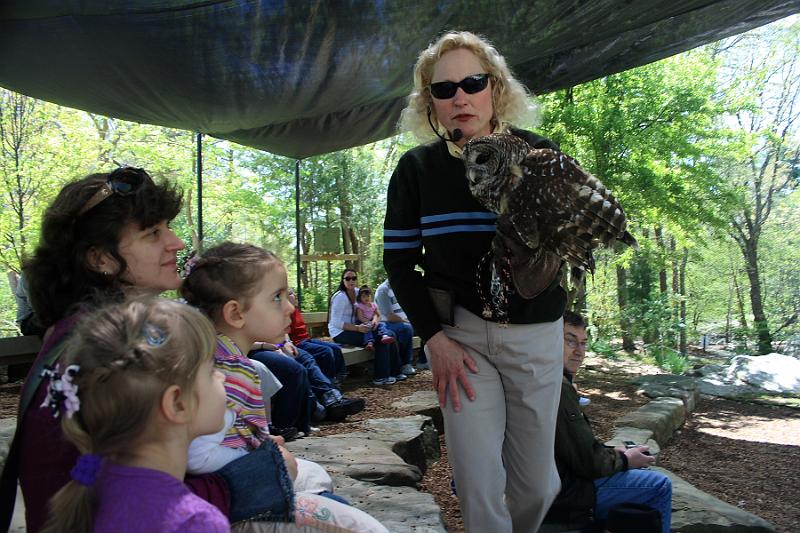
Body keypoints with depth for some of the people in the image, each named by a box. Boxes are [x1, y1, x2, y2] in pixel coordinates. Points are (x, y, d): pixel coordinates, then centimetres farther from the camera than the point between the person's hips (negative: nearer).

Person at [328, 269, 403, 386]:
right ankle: (380, 377, -12)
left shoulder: (357, 292, 8)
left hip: (353, 328, 8)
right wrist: (357, 328, -28)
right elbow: (336, 323, -21)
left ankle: (394, 372, 3)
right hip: (340, 333, -8)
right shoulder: (340, 297, -15)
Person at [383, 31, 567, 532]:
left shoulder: (538, 154, -4)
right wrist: (434, 338, -6)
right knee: (479, 480, -1)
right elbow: (399, 261, 2)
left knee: (535, 478, 11)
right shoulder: (417, 169, -2)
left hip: (534, 330, 1)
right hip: (458, 330, 0)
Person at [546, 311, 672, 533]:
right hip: (564, 495, -10)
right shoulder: (557, 390, -26)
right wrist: (625, 460, -4)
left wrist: (612, 452, 8)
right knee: (660, 486, -1)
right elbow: (588, 462, -21)